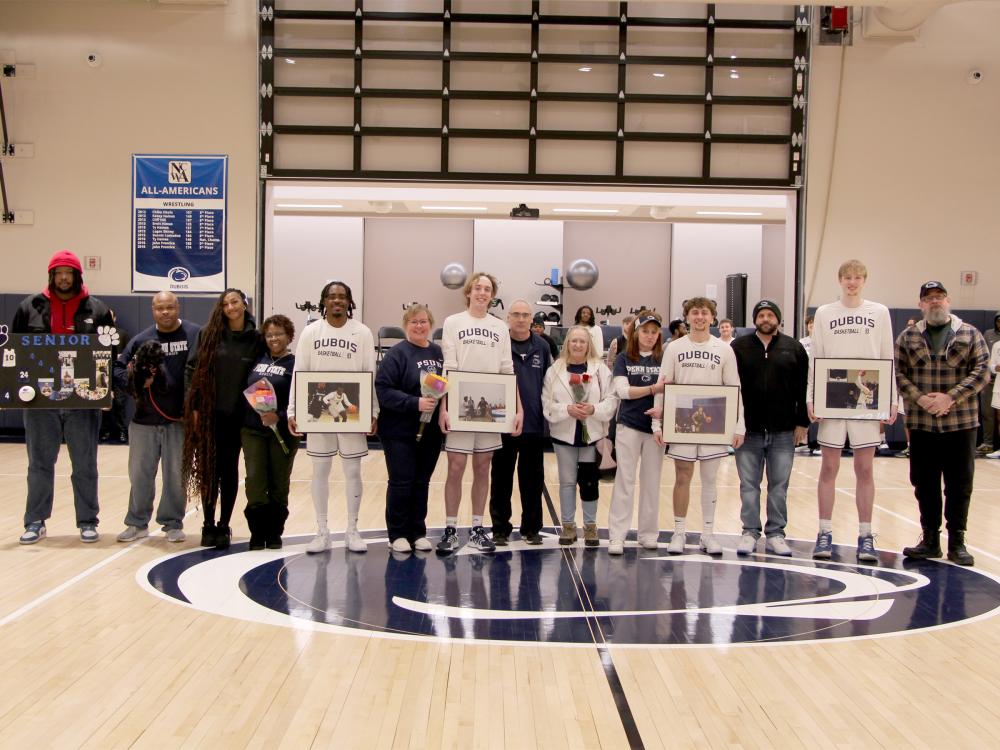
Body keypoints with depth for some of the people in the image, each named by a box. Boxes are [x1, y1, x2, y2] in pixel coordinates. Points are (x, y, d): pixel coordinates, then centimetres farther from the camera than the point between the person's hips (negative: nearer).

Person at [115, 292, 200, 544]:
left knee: (176, 475, 7)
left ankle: (173, 523, 21)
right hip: (145, 420, 2)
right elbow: (119, 369, 5)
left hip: (181, 420, -2)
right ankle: (137, 523, 22)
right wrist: (135, 381, -14)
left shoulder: (196, 335, -3)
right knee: (140, 473, 9)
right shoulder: (141, 340, 3)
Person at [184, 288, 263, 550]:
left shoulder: (256, 339, 1)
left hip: (237, 415, 0)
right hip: (210, 413, 0)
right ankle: (208, 525, 16)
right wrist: (194, 407, -3)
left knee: (230, 470, 6)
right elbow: (193, 370, 2)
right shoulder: (209, 334, 1)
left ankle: (224, 526, 14)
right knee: (209, 469, 5)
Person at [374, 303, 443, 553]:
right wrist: (415, 403, -23)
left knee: (422, 482, 12)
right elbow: (383, 389, -16)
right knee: (401, 483, 2)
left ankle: (418, 532, 22)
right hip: (400, 431, -4)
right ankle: (397, 534, 14)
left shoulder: (439, 353, 7)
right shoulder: (396, 354, -8)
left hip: (430, 430, 5)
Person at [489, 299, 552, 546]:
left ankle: (531, 528, 20)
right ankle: (500, 528, 15)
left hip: (534, 424, 2)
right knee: (501, 479, 6)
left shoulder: (541, 347, 7)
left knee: (533, 479, 9)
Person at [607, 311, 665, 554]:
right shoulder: (624, 359, 2)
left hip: (655, 427, 1)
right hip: (629, 426, -1)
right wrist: (653, 389, -22)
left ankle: (648, 533, 17)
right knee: (625, 480, 0)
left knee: (652, 481, 8)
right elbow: (622, 390, -9)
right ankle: (617, 536, 1)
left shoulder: (664, 360, 5)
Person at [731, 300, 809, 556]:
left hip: (784, 430, 0)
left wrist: (802, 422, 0)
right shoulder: (739, 347, 3)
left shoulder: (794, 348, 5)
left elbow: (804, 388, 4)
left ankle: (775, 534, 14)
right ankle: (750, 532, 13)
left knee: (779, 485, 6)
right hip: (748, 429, 0)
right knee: (749, 484, 4)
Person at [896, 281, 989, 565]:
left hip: (961, 422, -1)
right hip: (921, 423, 1)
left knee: (960, 484, 2)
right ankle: (930, 539, 18)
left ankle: (957, 542, 13)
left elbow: (982, 371, -4)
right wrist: (919, 398, -13)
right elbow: (898, 373, 2)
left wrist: (951, 397, -14)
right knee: (925, 484, 7)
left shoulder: (970, 335, 3)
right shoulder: (908, 338, 7)